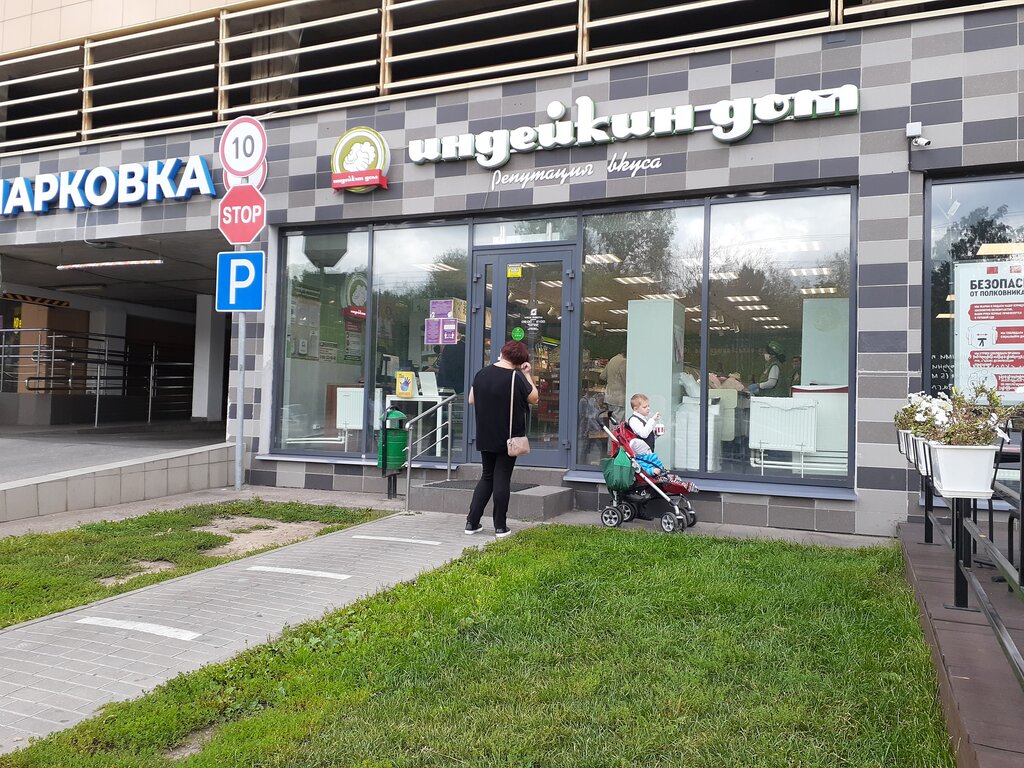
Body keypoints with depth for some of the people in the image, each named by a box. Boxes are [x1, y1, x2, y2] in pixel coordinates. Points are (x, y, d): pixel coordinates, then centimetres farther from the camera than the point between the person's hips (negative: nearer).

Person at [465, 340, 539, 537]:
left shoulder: (481, 373, 0)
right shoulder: (516, 377, -14)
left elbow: (471, 400, 11)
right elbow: (534, 398, -1)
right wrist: (527, 374, 4)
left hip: (485, 437, 4)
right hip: (508, 438, -4)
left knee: (486, 477, 16)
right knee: (502, 479, 3)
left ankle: (472, 522, 13)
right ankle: (500, 527, 7)